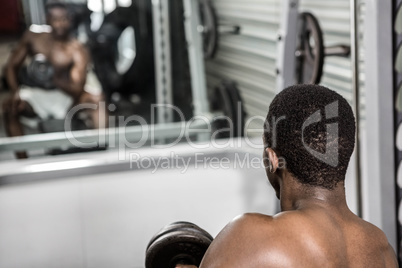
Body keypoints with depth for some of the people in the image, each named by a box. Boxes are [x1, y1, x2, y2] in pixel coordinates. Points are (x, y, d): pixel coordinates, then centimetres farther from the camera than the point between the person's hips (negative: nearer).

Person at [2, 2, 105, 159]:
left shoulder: (77, 51, -10)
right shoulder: (32, 38, 0)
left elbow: (77, 90, -19)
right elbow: (12, 66, 4)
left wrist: (53, 79, -38)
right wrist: (15, 91, -15)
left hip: (65, 97, -2)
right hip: (35, 97, 2)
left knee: (95, 99, -30)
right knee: (9, 107, -29)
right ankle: (22, 161, -30)